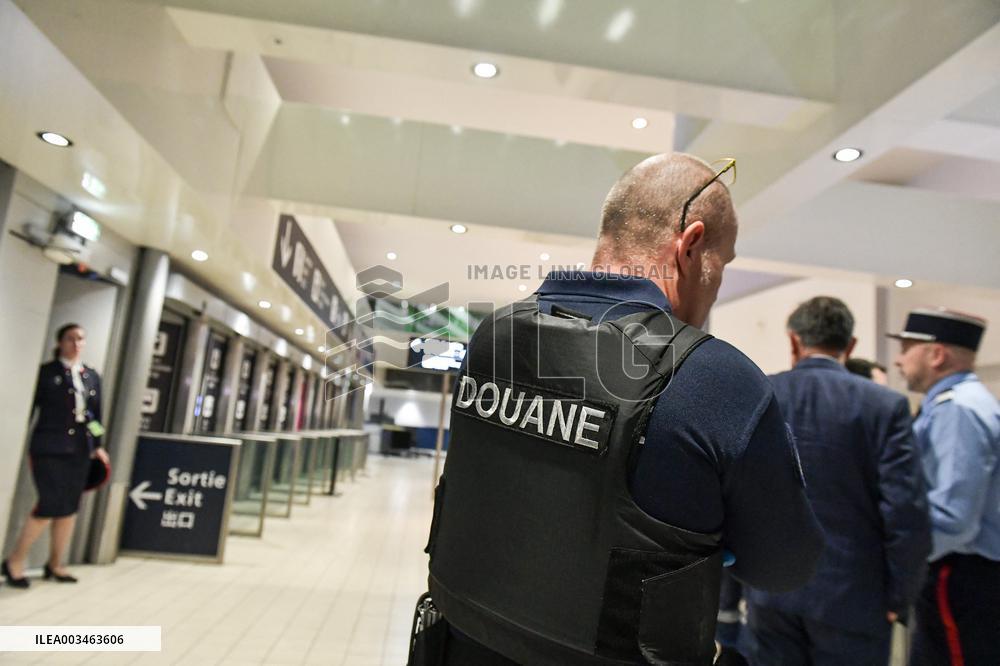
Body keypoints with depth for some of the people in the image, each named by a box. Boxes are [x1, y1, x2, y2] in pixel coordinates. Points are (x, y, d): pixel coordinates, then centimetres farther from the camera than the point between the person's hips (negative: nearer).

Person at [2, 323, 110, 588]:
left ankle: (55, 565, 22)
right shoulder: (46, 372, -2)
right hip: (49, 448, -5)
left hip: (79, 449, 5)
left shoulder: (92, 376, 11)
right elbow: (29, 408, -3)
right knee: (50, 505, -10)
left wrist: (97, 445, 10)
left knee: (69, 508, 9)